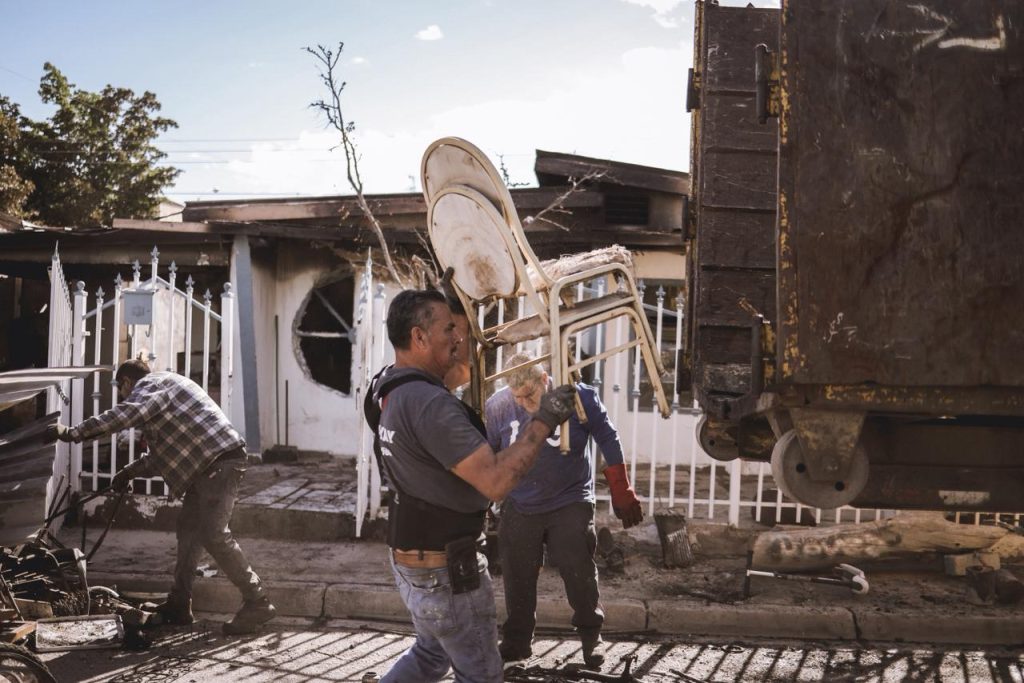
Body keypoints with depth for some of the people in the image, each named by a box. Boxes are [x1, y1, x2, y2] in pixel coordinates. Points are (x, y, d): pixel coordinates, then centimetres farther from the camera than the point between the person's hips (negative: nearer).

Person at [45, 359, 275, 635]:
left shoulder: (150, 385, -3)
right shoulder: (161, 390, 28)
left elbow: (124, 414, -25)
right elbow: (161, 455, 30)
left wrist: (72, 434, -23)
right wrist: (129, 472, 24)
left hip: (221, 459, -11)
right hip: (206, 463, 11)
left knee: (213, 535, -14)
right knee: (188, 528, 12)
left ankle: (257, 604, -9)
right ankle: (179, 606, 18)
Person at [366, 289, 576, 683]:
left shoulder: (389, 390, 2)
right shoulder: (429, 403, -27)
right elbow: (496, 482, -30)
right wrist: (543, 422, -22)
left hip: (410, 557, 9)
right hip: (446, 568, -9)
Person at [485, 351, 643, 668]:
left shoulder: (578, 396, -14)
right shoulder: (497, 406, -10)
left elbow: (608, 441, -5)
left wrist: (622, 495, -3)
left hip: (570, 504, -2)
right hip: (519, 508, 2)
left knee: (580, 576, 0)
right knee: (517, 579, 10)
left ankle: (591, 640, 19)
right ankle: (516, 642, 26)